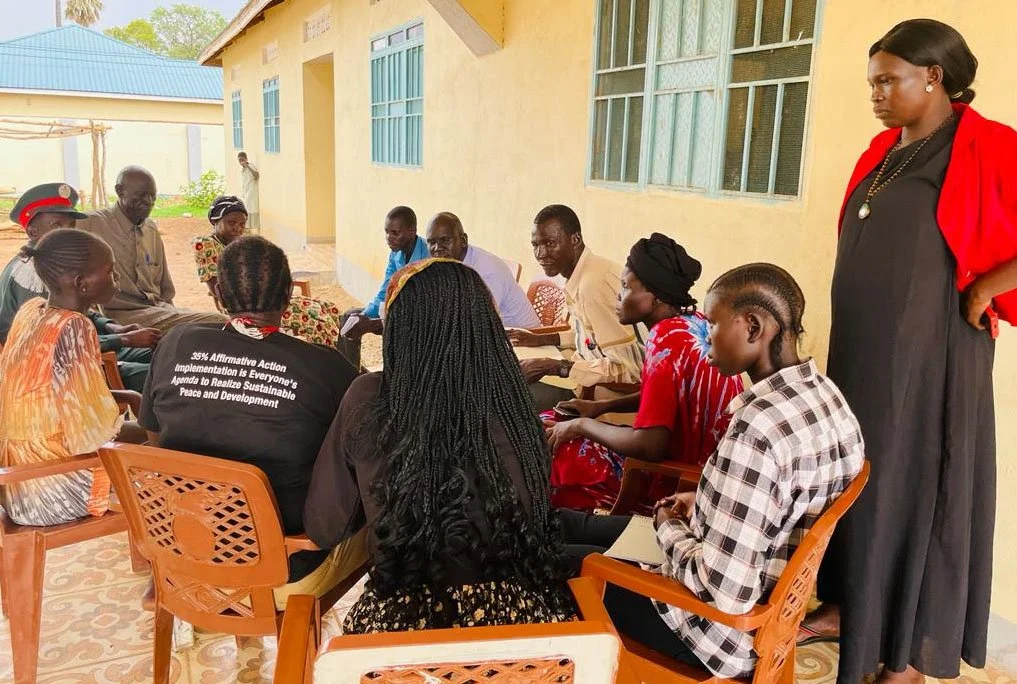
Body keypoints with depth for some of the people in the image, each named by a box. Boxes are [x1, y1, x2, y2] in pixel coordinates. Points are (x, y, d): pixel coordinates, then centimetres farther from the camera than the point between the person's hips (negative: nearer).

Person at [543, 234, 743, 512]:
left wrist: (582, 425, -14)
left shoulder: (666, 342, -26)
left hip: (672, 479, -9)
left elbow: (648, 446, -28)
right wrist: (603, 406, 10)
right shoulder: (695, 323, 2)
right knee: (549, 424, 14)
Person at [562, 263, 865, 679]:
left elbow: (724, 593, -32)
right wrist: (704, 505, 5)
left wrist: (669, 530, -14)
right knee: (568, 524, 20)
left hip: (728, 627, -9)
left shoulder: (758, 427, -34)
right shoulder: (824, 396, -4)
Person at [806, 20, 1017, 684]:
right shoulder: (883, 152, 10)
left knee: (915, 490, 4)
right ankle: (844, 609, 31)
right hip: (859, 349, 7)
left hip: (928, 352, -7)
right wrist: (852, 342, 11)